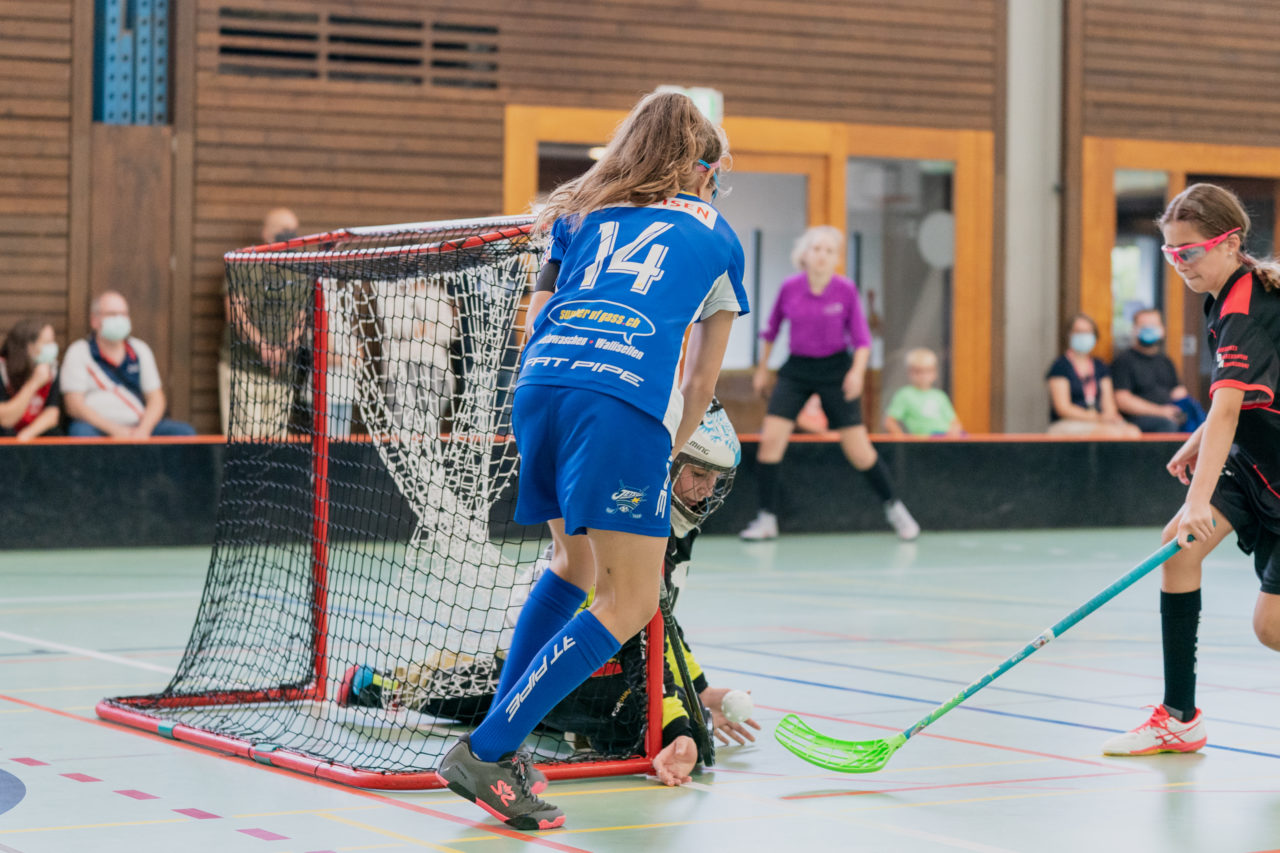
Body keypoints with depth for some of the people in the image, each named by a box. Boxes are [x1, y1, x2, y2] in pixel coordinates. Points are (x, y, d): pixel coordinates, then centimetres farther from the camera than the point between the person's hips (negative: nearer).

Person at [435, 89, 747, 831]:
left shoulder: (582, 213, 30)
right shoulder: (718, 239, 25)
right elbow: (700, 388, 25)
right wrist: (663, 455, 35)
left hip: (540, 380, 5)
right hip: (628, 398, -5)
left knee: (576, 562, 25)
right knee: (628, 605, -2)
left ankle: (501, 736, 19)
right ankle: (485, 753, -12)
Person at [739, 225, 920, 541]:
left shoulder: (846, 290, -10)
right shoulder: (789, 288, -6)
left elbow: (861, 339, -5)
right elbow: (772, 329, 11)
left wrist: (857, 371, -22)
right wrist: (762, 368, 16)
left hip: (835, 370, -2)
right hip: (796, 370, 2)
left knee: (859, 451, -3)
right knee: (770, 438, -12)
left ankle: (894, 507, 19)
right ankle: (767, 519, -2)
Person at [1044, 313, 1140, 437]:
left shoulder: (1099, 367, 21)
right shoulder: (1060, 366, 2)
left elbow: (1108, 404, 15)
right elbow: (1063, 408, -7)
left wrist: (1109, 415, -10)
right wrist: (1097, 418, -17)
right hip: (1066, 425, -6)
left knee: (1133, 432, -27)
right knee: (1114, 433, -36)